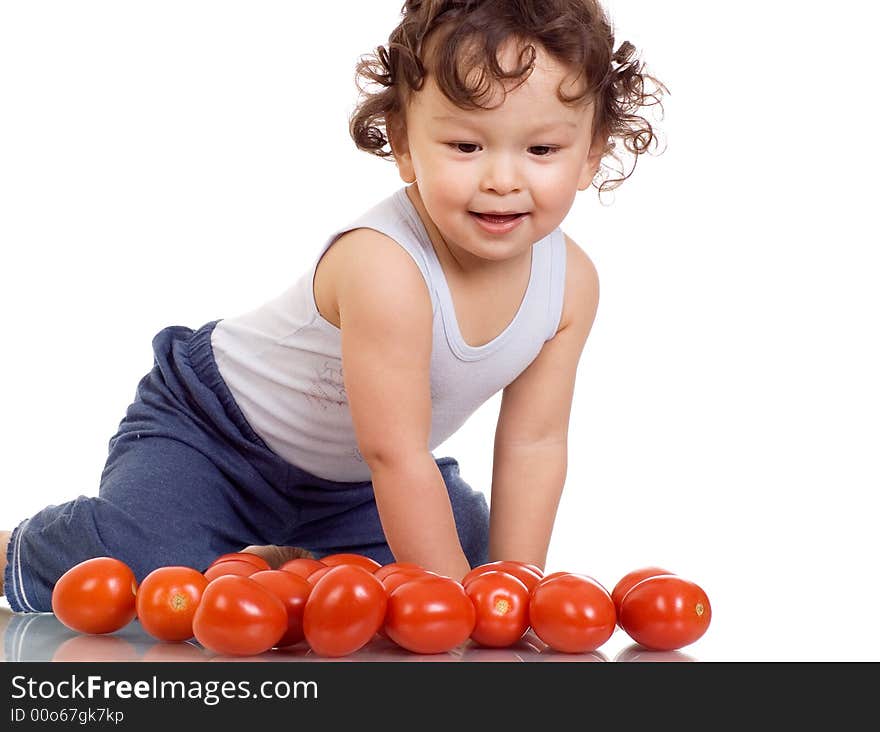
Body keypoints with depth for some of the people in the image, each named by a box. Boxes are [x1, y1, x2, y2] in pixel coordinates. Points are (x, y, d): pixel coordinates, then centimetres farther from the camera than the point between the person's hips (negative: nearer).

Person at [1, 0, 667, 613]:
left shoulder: (572, 281, -17)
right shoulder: (382, 266, -38)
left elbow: (532, 443, -9)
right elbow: (396, 456, -34)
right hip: (209, 428, -7)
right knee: (134, 566, -24)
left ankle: (285, 563, 24)